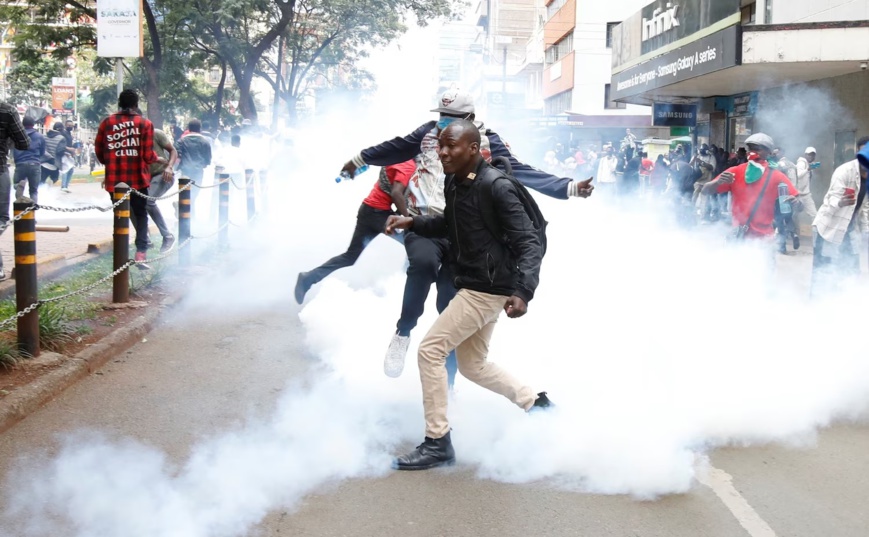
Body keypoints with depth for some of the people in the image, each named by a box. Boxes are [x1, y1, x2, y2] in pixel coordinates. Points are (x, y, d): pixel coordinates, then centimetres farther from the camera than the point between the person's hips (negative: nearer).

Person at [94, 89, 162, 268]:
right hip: (137, 179, -2)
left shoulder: (106, 123, 1)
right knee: (141, 215, 11)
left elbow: (99, 152, 6)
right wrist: (159, 159, 13)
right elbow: (148, 156, -7)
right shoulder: (145, 124, -4)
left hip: (114, 180, 2)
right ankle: (141, 253, -2)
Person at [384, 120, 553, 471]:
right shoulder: (454, 182, 5)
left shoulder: (496, 187, -20)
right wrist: (411, 223, 7)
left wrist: (523, 292, -35)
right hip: (473, 285, 9)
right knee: (473, 365, 19)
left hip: (489, 290, -9)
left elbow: (530, 242, -22)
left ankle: (437, 444, 0)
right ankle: (535, 403, 34)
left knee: (430, 350, -9)